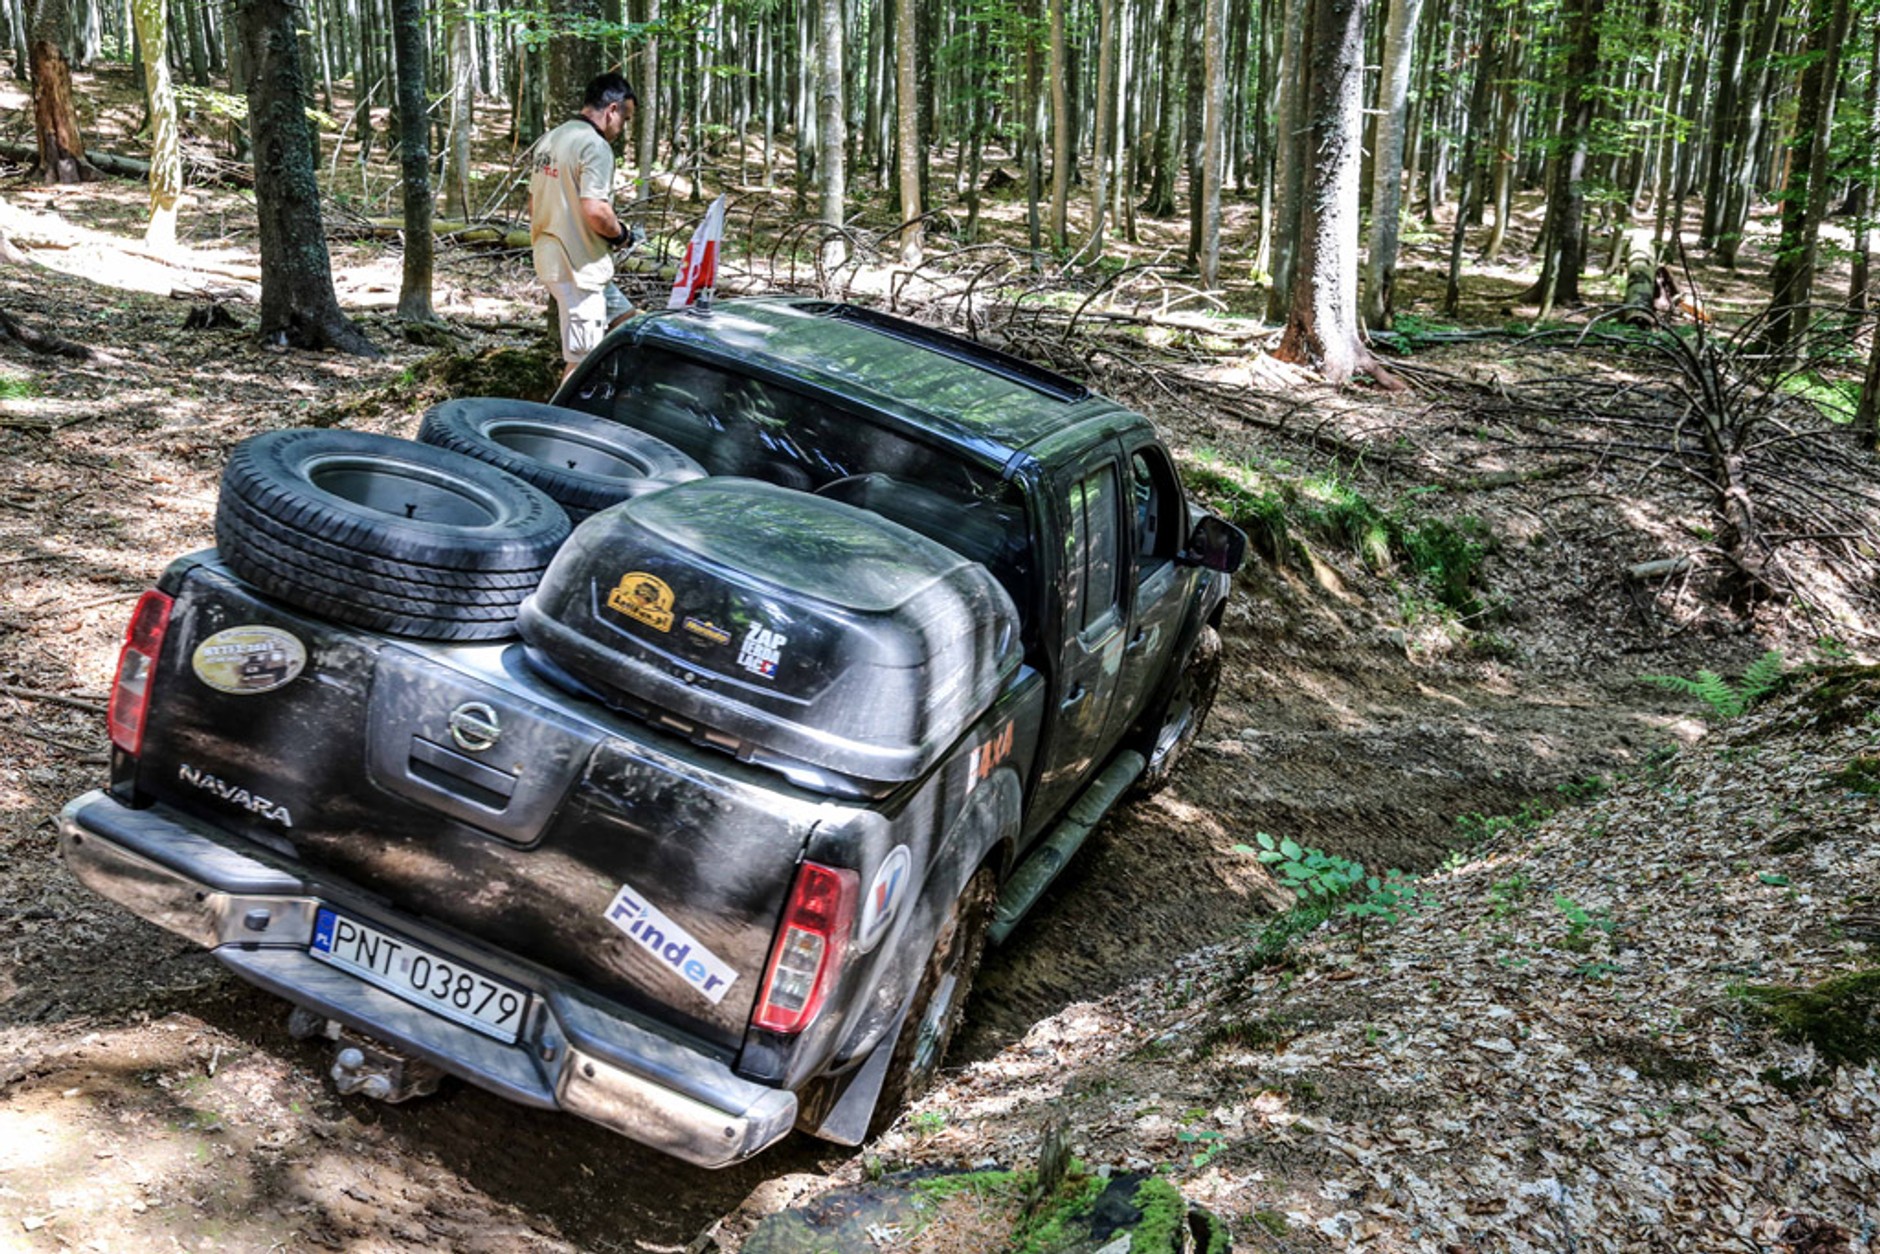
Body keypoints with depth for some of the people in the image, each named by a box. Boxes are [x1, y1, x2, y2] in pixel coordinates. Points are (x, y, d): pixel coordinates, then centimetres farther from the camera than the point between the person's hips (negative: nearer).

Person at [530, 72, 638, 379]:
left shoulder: (549, 140, 13)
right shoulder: (595, 146, -16)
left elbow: (532, 205, 19)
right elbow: (595, 211, -26)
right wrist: (621, 234, -7)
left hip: (550, 258, 10)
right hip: (579, 268, -10)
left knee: (625, 320, 21)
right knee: (582, 360, -4)